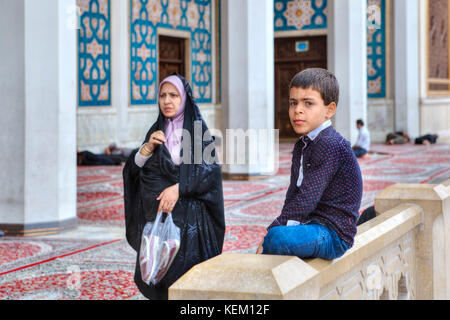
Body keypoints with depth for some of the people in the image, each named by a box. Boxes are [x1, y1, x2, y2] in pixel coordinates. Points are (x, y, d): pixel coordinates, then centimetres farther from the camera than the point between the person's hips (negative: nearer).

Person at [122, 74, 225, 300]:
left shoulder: (198, 129, -1)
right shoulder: (156, 131, 11)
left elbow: (210, 168, -11)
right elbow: (134, 168, 8)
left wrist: (178, 188, -20)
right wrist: (148, 147, -10)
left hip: (188, 211, -4)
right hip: (157, 213, 4)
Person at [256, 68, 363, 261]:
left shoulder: (330, 146, -17)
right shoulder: (302, 145, 15)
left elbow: (305, 201, -22)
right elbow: (293, 196, 14)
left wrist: (273, 230, -18)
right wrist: (277, 227, -2)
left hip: (333, 233, -10)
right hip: (312, 226, 10)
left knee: (278, 238, -31)